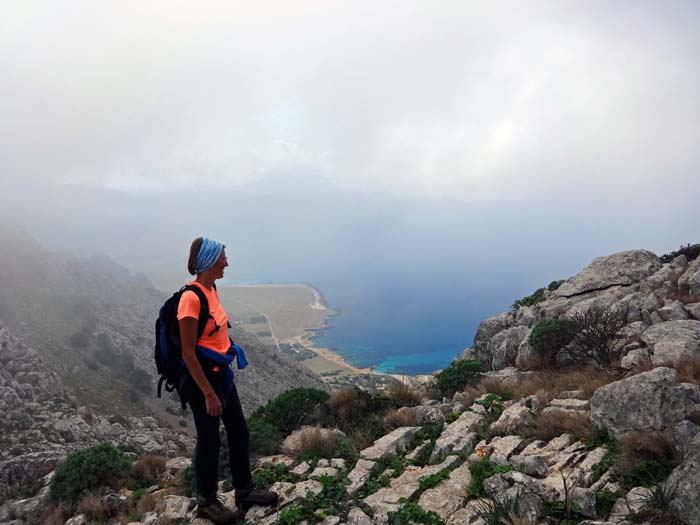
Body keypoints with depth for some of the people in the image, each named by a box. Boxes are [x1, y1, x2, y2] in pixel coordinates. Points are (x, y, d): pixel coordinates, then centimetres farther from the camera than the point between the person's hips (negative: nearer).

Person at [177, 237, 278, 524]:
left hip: (221, 371, 9)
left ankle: (244, 491, 36)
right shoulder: (191, 298, -24)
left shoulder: (211, 289, 3)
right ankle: (206, 502, 31)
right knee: (209, 439, 9)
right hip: (202, 375, -9)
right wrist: (208, 394, -20)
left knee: (239, 431, 17)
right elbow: (188, 353, -22)